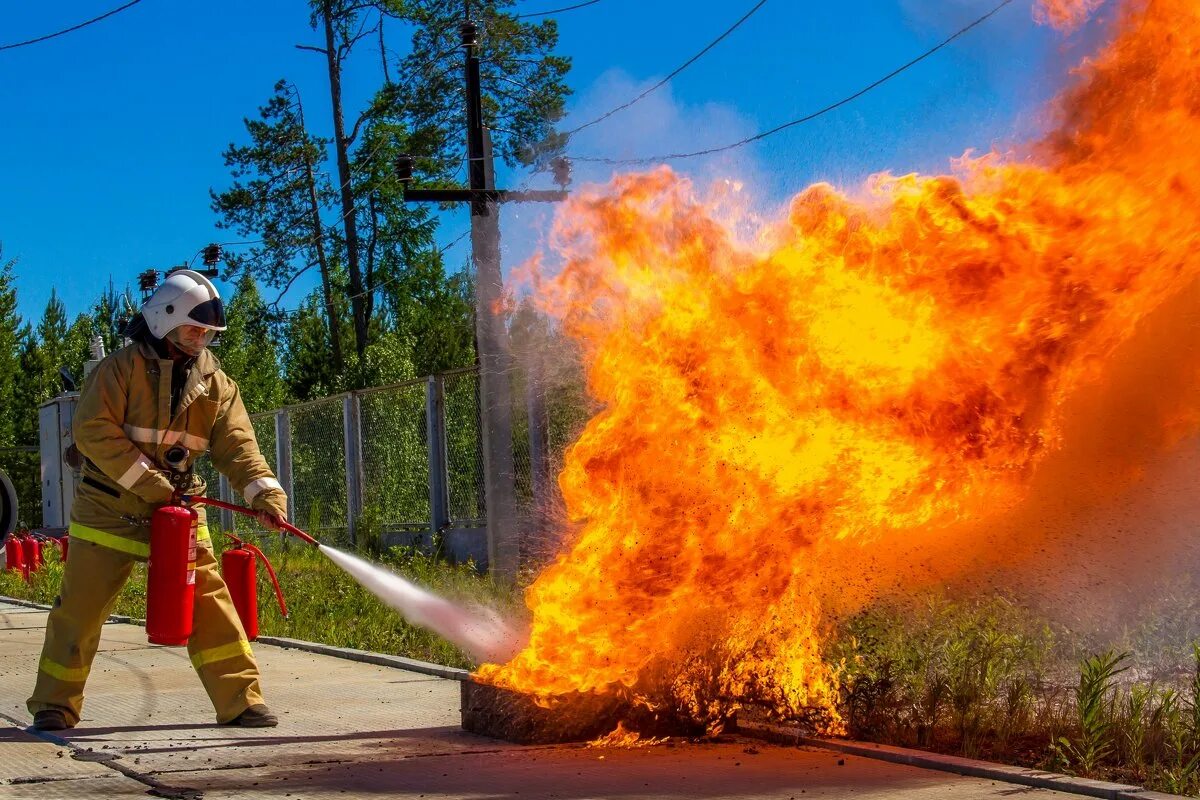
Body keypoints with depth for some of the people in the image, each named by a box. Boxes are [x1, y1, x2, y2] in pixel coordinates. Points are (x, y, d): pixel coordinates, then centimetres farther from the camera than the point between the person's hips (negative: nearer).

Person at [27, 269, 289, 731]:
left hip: (178, 510, 3)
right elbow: (93, 431, -18)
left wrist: (264, 491, -21)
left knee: (209, 603, -4)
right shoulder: (121, 369, -9)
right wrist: (149, 484, -23)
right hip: (109, 512, -3)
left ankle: (241, 701, 0)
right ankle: (54, 705, 16)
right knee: (80, 610, 2)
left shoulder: (214, 383, 6)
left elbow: (237, 445, -3)